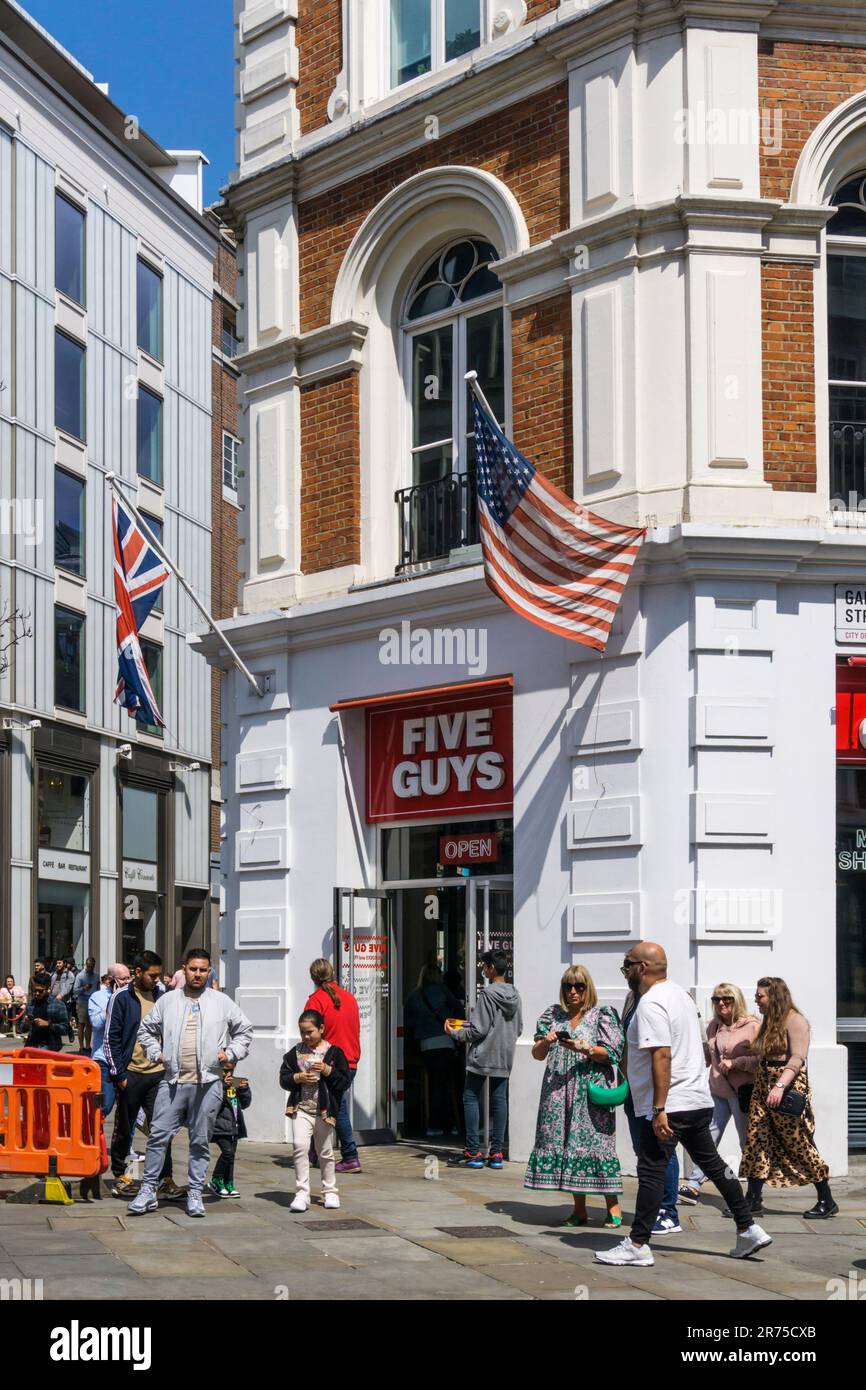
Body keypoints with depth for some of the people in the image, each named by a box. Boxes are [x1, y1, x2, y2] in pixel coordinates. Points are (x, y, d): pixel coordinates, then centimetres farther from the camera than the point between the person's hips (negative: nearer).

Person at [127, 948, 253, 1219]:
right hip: (173, 1081, 0)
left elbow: (244, 1030, 17)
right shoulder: (168, 1000, 10)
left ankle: (195, 1194, 12)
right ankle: (148, 1191, 4)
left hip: (208, 1082, 0)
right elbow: (146, 1029, 20)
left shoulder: (222, 1002, 8)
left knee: (201, 1141, 5)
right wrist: (155, 1053, 8)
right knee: (158, 1136, -3)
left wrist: (231, 1054, 5)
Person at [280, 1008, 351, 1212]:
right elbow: (283, 1079, 5)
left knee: (326, 1152, 10)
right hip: (301, 1108, 1)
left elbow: (345, 1081, -3)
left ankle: (330, 1191, 26)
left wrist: (328, 1071, -17)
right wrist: (298, 1078, -13)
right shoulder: (295, 1053, 6)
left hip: (325, 1109, -1)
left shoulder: (334, 1052, -1)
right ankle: (302, 1193, -10)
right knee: (299, 1145, -15)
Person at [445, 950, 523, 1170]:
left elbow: (478, 1030, -16)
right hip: (505, 1057, 6)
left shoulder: (488, 994, -15)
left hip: (482, 1055, -6)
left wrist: (455, 1033, -2)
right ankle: (497, 1153, 6)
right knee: (499, 1100, 8)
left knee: (471, 1098, 3)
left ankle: (473, 1152, -1)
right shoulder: (514, 995, 6)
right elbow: (519, 1028, 13)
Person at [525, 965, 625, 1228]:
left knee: (595, 1143, -9)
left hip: (591, 1092, -4)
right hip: (558, 1091, 4)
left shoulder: (602, 1014, 3)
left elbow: (611, 1054, -4)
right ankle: (579, 1209, 8)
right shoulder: (553, 1015, 14)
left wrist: (585, 1049, -18)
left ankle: (613, 1207, -3)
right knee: (564, 1143, 1)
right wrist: (545, 1042, -8)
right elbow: (537, 1055, 13)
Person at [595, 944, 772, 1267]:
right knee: (712, 1164, 16)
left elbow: (662, 1056, -24)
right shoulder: (680, 993, 16)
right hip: (700, 1100, 10)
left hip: (669, 1106, -10)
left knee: (651, 1171, -5)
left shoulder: (651, 1004, -15)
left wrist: (659, 1110, -25)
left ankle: (638, 1245, -3)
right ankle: (748, 1231, 18)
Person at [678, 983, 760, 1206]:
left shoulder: (752, 1026, -9)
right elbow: (706, 1054, 25)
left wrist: (734, 1063, -21)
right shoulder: (714, 1026, 12)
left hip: (742, 1091, -6)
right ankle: (693, 1185, 7)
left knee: (748, 1141, 1)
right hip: (717, 1091, 6)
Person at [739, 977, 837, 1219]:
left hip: (788, 1089, -9)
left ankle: (826, 1201, 8)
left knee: (800, 1145, -3)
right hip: (763, 1087, 9)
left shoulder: (794, 1020, -10)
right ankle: (753, 1200, 1)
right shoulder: (768, 1023, 18)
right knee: (756, 1142, 0)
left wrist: (780, 1086, -29)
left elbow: (797, 1058, -20)